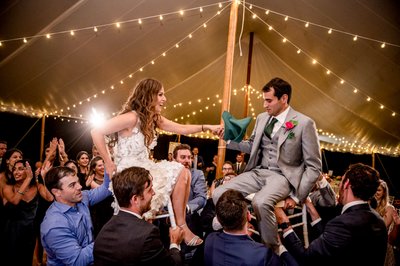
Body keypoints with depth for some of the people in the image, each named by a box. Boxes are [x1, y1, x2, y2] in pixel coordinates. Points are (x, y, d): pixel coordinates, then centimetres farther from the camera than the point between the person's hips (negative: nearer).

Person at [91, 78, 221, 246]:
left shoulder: (154, 118, 8)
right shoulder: (131, 117, -19)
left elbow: (181, 128, 10)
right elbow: (97, 133, -22)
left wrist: (207, 127, 3)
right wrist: (109, 164, -18)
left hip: (144, 169, 9)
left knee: (183, 173, -3)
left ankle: (180, 225, -2)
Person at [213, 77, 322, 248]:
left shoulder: (304, 123, -7)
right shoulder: (262, 118, 10)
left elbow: (314, 167, -5)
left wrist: (297, 196, -12)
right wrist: (229, 139, 8)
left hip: (283, 176, -5)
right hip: (257, 172, 6)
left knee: (260, 202, -37)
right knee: (219, 194, -14)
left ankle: (273, 250, -10)